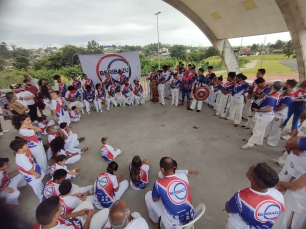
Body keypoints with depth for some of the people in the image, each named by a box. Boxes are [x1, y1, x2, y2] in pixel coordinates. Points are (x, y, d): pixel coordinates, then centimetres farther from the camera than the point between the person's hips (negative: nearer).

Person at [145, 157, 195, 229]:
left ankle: (154, 219, 34)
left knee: (148, 195, 11)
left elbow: (155, 200, -1)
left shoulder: (158, 183, -21)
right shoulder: (184, 176, -11)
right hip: (191, 219, 4)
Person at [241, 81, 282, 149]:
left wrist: (258, 110, -24)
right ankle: (258, 142, 36)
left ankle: (249, 144, 9)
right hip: (264, 115, 10)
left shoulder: (271, 97, -29)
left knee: (257, 131, -1)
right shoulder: (277, 94, 0)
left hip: (264, 116, -10)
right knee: (261, 130, 21)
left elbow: (270, 109, -34)